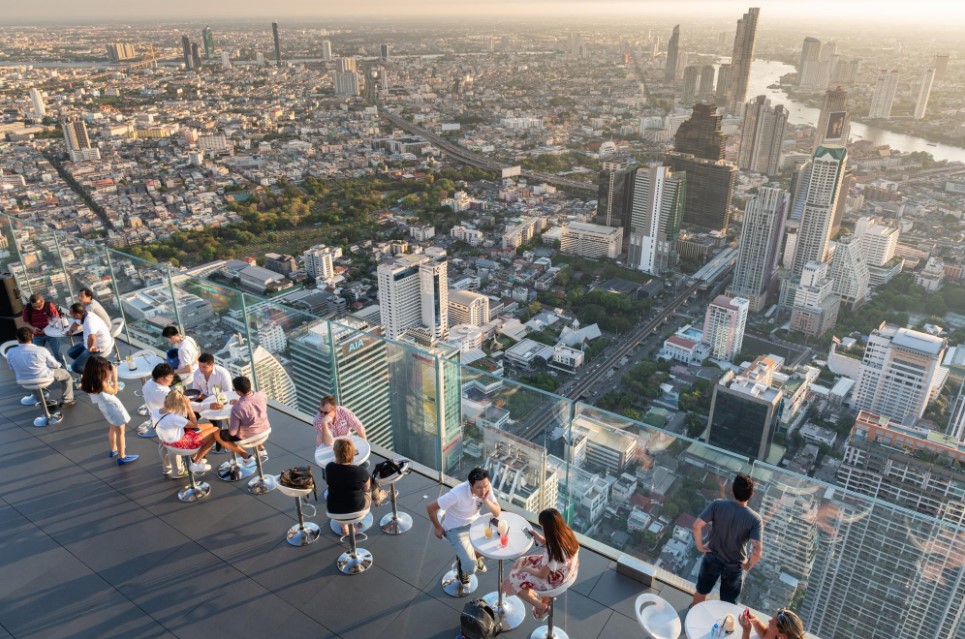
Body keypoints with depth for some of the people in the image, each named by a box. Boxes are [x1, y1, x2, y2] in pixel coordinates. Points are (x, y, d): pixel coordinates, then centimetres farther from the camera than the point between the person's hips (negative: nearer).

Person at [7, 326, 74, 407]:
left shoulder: (10, 353, -15)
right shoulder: (41, 350, -24)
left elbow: (14, 371, 2)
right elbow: (55, 365, -9)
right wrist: (58, 364, 16)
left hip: (24, 382, 4)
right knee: (66, 374, 23)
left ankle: (41, 400, 53)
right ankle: (66, 400, 24)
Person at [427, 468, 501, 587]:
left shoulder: (486, 488, -20)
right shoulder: (458, 494, -35)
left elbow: (497, 513, -17)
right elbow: (431, 508, -25)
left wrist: (486, 500, -34)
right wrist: (437, 527, -9)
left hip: (475, 523, 5)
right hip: (456, 529, -5)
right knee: (471, 568, -18)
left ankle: (476, 555, 21)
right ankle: (461, 561, 20)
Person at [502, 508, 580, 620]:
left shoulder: (552, 551, -37)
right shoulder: (567, 533, -16)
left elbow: (542, 575, -23)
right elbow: (549, 544, 5)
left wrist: (526, 569, -7)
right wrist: (537, 536, -9)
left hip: (554, 580, -7)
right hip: (565, 571, 7)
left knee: (514, 580, 6)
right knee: (523, 561, 20)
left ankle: (541, 607, 19)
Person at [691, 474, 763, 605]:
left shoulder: (717, 505, -23)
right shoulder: (754, 519, -25)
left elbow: (697, 525, -26)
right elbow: (757, 551, -32)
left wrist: (699, 545, -9)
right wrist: (748, 565, -12)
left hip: (712, 558, 2)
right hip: (734, 566, -2)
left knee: (702, 589, 29)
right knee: (728, 603, 24)